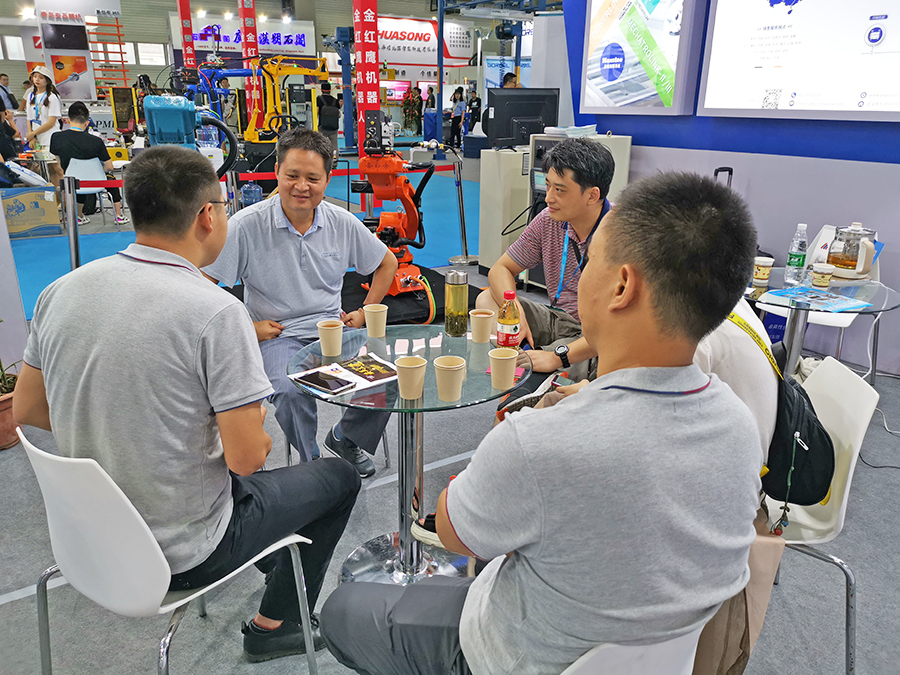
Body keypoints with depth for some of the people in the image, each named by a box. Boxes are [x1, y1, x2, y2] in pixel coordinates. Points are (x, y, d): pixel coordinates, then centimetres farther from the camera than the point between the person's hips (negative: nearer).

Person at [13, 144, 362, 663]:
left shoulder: (60, 292, -5)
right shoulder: (216, 313, -26)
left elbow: (26, 410, 6)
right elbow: (246, 457, -24)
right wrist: (257, 428, -1)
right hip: (184, 553, -7)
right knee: (339, 477, 14)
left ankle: (280, 571, 43)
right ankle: (273, 625, 26)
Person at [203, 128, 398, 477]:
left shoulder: (342, 223, 1)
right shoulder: (247, 225, -10)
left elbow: (387, 263, 16)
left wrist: (364, 313, 7)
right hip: (276, 335, -3)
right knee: (290, 391, -33)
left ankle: (345, 438, 12)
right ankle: (312, 463, -1)